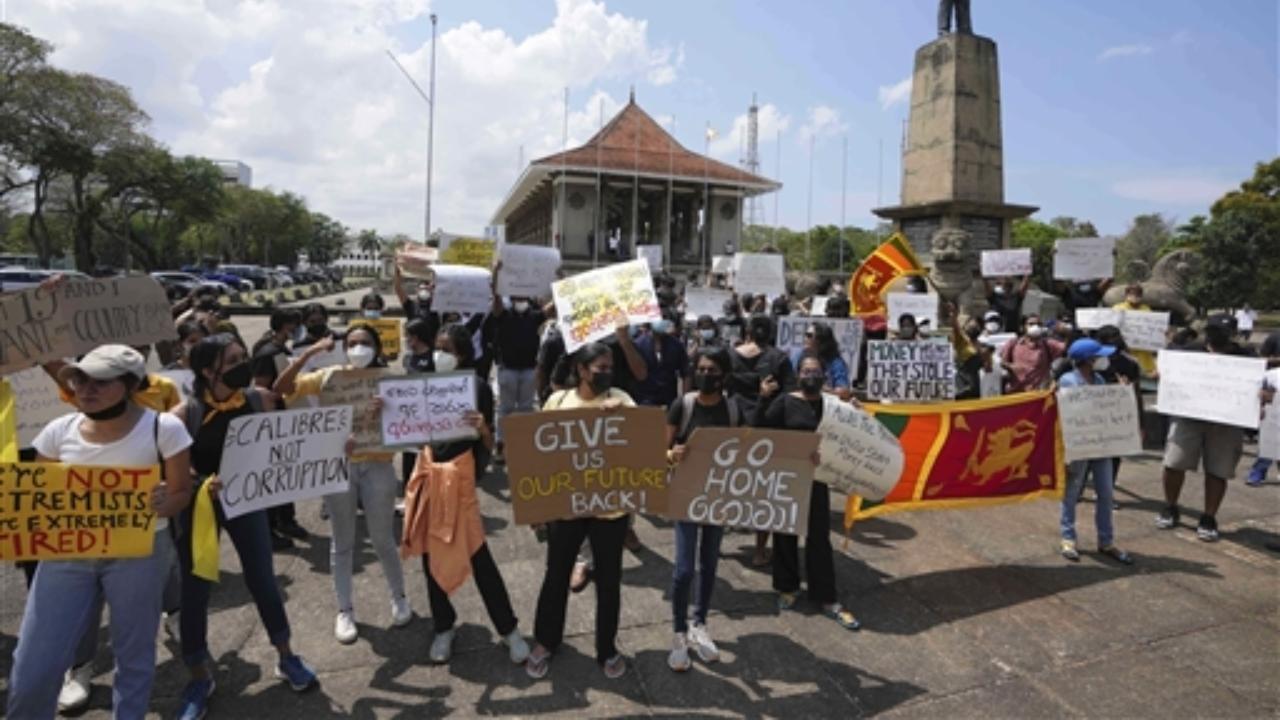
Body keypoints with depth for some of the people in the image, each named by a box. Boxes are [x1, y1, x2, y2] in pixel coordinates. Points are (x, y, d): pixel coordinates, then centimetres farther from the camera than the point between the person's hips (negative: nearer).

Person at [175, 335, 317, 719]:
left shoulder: (259, 400, -8)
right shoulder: (186, 413, -17)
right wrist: (202, 484, -31)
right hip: (200, 505, -2)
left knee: (262, 579, 10)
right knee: (195, 590, 7)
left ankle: (286, 658, 28)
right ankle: (199, 677, 27)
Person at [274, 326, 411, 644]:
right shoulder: (331, 375, 1)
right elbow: (283, 387, -5)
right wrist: (308, 354, -14)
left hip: (377, 466, -1)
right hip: (338, 465, 1)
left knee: (383, 539, 9)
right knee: (342, 542, 12)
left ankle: (399, 598, 31)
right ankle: (345, 610, 26)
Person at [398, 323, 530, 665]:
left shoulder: (477, 388, -8)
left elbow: (489, 445, -8)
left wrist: (482, 427, -29)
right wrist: (385, 411, -10)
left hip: (459, 472, -5)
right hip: (428, 470, 5)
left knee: (477, 554, -2)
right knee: (431, 554, 12)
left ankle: (509, 629, 13)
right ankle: (443, 627, 31)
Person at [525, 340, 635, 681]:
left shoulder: (619, 399, -3)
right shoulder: (558, 400, -1)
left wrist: (622, 410, -32)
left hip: (610, 506, 0)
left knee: (609, 580, 13)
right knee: (556, 576, 15)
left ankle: (607, 648, 33)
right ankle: (545, 642, 37)